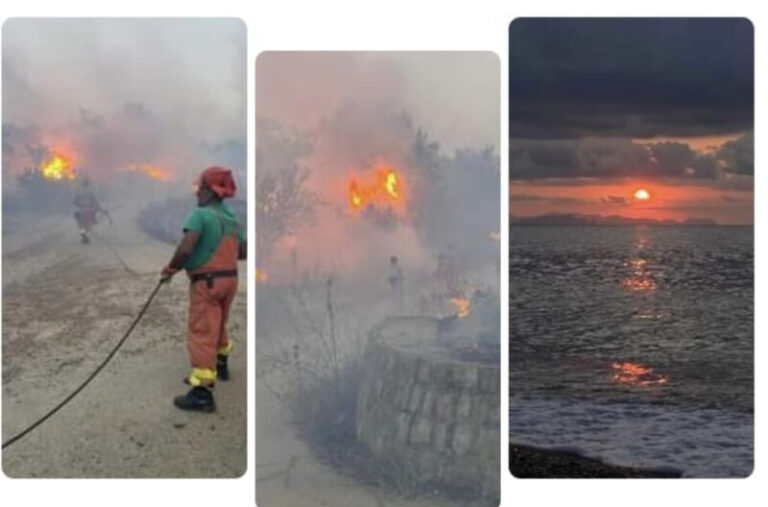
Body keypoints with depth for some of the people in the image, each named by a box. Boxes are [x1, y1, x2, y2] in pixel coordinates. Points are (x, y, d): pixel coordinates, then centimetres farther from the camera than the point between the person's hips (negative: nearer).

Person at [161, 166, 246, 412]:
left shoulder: (200, 214, -15)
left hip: (207, 281, -8)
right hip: (230, 278, 8)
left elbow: (185, 249, -26)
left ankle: (202, 392, -10)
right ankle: (220, 365, 48)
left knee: (201, 334, -8)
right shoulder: (232, 218, 9)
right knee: (218, 325, 28)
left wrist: (172, 267, -10)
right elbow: (243, 252, 12)